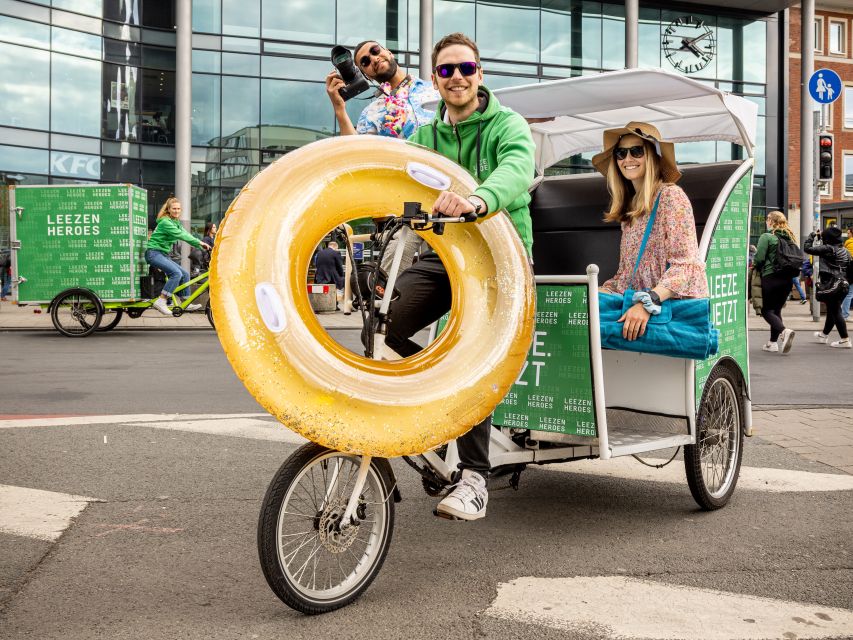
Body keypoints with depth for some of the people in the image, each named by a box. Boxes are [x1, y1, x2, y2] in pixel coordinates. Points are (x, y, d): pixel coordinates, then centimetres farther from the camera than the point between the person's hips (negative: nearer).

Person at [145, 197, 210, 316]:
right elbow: (180, 235, -24)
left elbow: (186, 234, 9)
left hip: (163, 254, 9)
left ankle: (186, 304, 9)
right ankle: (161, 302, -25)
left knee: (185, 274, 3)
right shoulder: (165, 222, -15)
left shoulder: (176, 222, 15)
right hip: (154, 253, -9)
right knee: (176, 273, -26)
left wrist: (201, 246, -2)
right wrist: (199, 242, -26)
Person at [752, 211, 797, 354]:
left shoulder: (766, 237, -9)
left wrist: (755, 267, 6)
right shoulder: (790, 238, 10)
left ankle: (783, 331, -24)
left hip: (770, 277, -6)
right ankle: (773, 342, 16)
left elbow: (759, 258, -14)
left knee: (767, 310, 0)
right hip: (787, 278, 6)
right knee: (777, 309, 15)